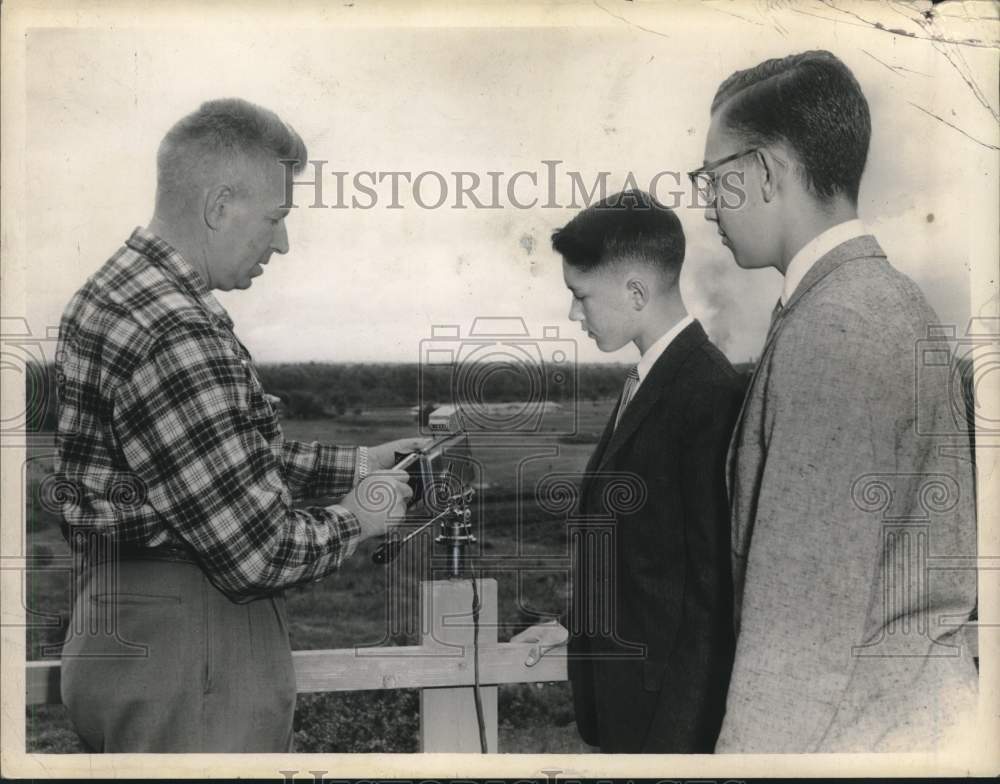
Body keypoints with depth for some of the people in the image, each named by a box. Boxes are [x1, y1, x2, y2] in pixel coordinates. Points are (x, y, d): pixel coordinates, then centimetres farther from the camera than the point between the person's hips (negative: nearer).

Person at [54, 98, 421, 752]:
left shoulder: (116, 289, 9)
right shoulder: (175, 335, -26)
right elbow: (257, 553, -25)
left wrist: (351, 465, 14)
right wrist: (357, 519, -7)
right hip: (185, 656, -10)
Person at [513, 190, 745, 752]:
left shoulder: (710, 393, -20)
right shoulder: (647, 381, 8)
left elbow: (713, 585, -20)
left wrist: (676, 738, -18)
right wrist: (578, 623, 15)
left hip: (668, 701, -8)